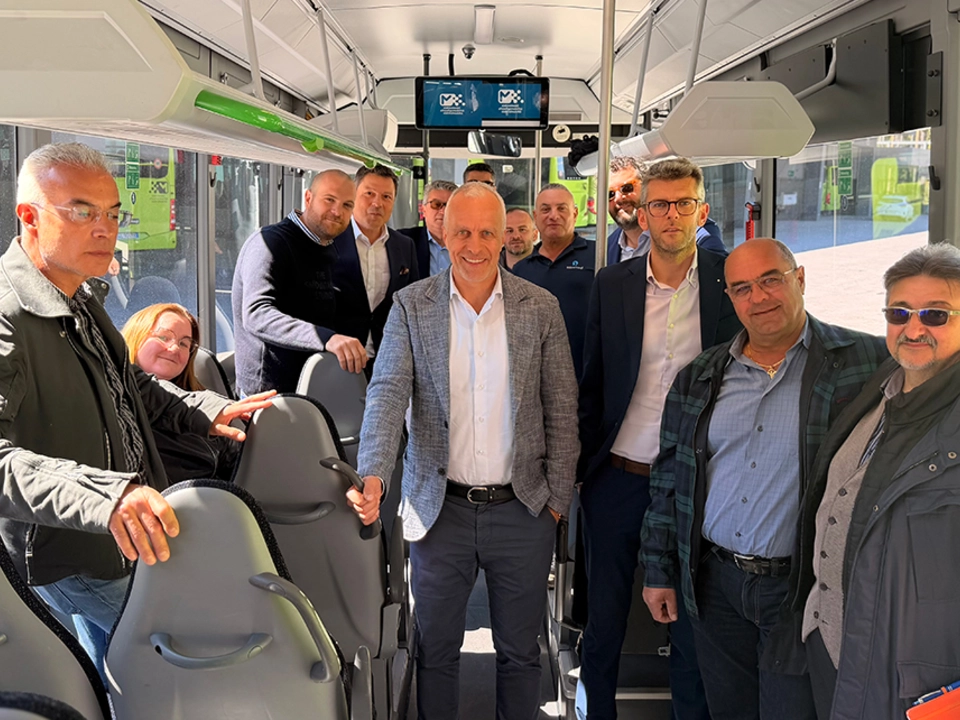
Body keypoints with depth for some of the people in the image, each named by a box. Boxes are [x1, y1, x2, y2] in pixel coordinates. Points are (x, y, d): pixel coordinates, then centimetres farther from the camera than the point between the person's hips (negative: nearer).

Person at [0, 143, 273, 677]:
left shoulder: (79, 301, 6)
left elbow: (125, 382, 20)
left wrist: (205, 412, 5)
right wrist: (103, 494, -54)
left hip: (123, 534, 9)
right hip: (72, 564, -9)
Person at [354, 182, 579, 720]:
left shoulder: (541, 308, -1)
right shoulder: (411, 306, -2)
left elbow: (562, 411, 2)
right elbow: (388, 394, -11)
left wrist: (558, 501, -1)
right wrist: (372, 479, -26)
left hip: (522, 510, 0)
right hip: (441, 509, 0)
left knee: (520, 653, 15)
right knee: (436, 649, 15)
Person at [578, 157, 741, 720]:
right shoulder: (612, 284, 2)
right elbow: (593, 382, 8)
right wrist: (582, 464, 5)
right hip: (618, 478, 2)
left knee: (693, 627, 11)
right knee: (604, 620, 15)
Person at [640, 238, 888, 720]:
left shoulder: (866, 363, -7)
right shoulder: (699, 378, 6)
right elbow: (667, 477, 11)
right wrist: (658, 571, 10)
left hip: (802, 589, -4)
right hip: (714, 586, 4)